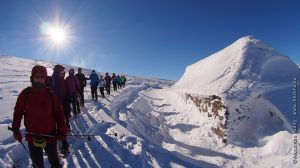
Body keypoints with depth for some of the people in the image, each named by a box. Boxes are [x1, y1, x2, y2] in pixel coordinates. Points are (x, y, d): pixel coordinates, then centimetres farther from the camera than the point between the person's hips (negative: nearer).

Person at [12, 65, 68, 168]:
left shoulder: (50, 94, -11)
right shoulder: (25, 94, -9)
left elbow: (59, 112, -8)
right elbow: (18, 112, 2)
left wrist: (62, 130, -11)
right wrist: (15, 129, 1)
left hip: (50, 135, -1)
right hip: (32, 136, 1)